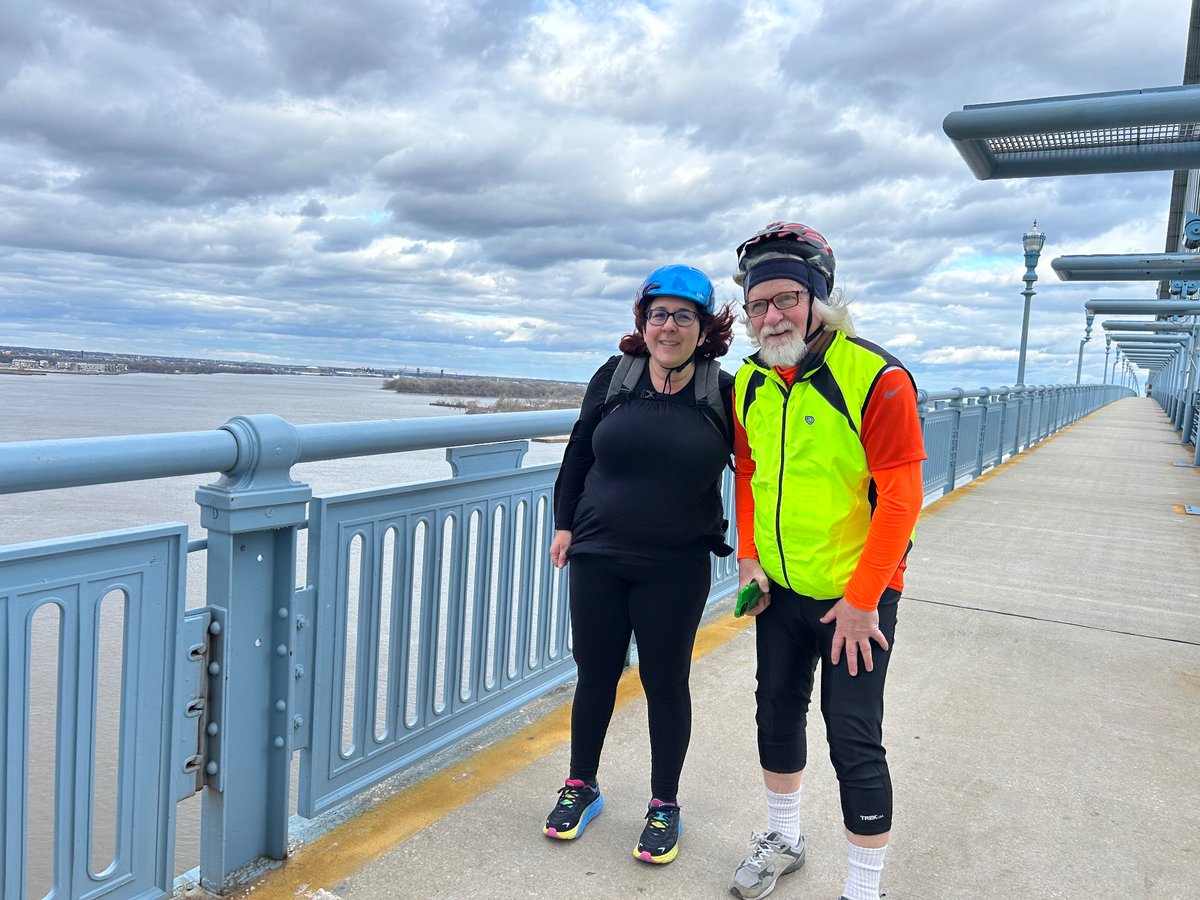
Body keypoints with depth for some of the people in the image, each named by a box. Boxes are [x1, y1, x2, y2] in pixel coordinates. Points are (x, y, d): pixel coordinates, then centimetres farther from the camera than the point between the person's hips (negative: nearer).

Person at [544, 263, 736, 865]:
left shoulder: (723, 393, -5)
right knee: (594, 675, 13)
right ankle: (582, 786, 35)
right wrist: (564, 522, 7)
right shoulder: (614, 377, 0)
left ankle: (664, 805, 29)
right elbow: (578, 453, 9)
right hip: (597, 559, 2)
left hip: (676, 571, -2)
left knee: (665, 684, 10)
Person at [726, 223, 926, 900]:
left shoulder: (877, 378, -20)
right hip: (780, 589, 6)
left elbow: (900, 500, -20)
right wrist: (749, 558, 3)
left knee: (854, 742, 1)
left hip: (857, 595, -6)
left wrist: (861, 601, -18)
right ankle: (783, 840, 42)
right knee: (777, 714, 19)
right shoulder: (750, 381, -1)